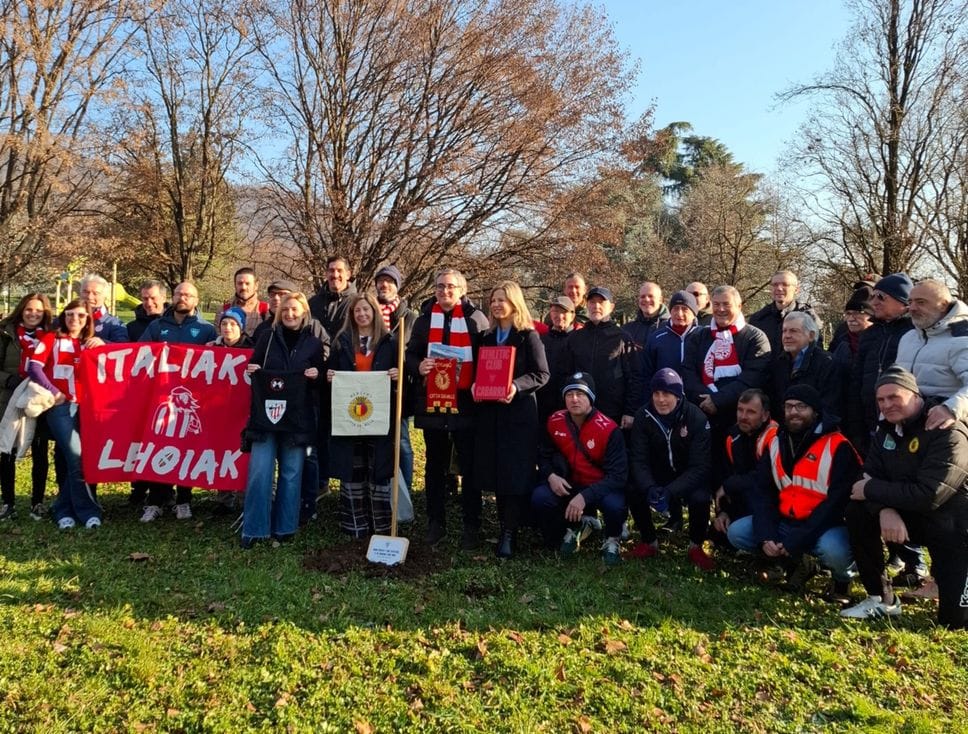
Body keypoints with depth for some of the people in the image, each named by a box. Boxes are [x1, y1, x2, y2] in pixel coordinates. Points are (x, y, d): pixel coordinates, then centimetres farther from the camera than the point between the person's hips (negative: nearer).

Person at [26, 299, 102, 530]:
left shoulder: (92, 343, 16)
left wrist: (103, 346, -7)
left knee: (72, 459, -1)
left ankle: (63, 509, 13)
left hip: (85, 406, 3)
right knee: (76, 456, -15)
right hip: (60, 405, -3)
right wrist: (52, 392, -8)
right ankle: (87, 511, -6)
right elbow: (33, 366, -2)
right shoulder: (52, 339, 9)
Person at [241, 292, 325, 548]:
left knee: (291, 473, 6)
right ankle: (253, 529, 5)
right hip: (265, 414, 0)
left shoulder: (314, 343, 7)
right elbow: (253, 367, 14)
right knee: (259, 472, -5)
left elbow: (322, 376, 11)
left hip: (298, 418, 0)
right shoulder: (267, 338, 8)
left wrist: (316, 375, -10)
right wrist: (252, 371, -8)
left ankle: (284, 527, 18)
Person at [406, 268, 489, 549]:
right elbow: (410, 354, 11)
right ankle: (435, 523, 23)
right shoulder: (424, 319, 9)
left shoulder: (476, 319, 1)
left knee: (470, 468, 3)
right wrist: (418, 367, -11)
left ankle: (471, 526, 13)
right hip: (432, 402, 3)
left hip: (466, 403, -3)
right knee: (435, 466, 12)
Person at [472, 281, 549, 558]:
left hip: (520, 413, -5)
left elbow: (541, 374, -7)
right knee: (496, 472, 6)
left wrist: (516, 386, -22)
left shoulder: (529, 335, -3)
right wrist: (475, 386, -1)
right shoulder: (486, 337, 15)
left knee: (516, 473, -6)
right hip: (489, 412, 6)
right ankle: (505, 524, 16)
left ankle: (510, 532, -2)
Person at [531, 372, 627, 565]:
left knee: (614, 505, -36)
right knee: (539, 497, -23)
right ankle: (572, 529, 10)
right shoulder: (555, 422, -7)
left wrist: (585, 497, -32)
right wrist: (551, 476, -16)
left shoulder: (608, 429, -20)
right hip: (569, 485, 4)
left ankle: (612, 540, 3)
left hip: (603, 486, -3)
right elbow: (544, 456, 8)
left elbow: (618, 475, -22)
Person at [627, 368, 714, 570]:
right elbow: (638, 459, -16)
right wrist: (650, 487, -36)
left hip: (689, 477, -2)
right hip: (658, 474, 2)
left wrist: (670, 491, -37)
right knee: (633, 491, -24)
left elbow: (699, 466, -23)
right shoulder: (643, 416, -15)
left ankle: (695, 547, -2)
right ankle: (650, 542, 1)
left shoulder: (696, 418, -21)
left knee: (700, 498, -32)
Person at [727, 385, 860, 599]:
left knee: (834, 551, -37)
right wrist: (765, 537, -15)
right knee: (736, 532, -11)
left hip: (826, 526, -5)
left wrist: (796, 542, -21)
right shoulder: (776, 443, 4)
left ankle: (841, 578, 3)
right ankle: (797, 565, 11)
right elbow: (762, 493, 1)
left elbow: (837, 503, -18)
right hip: (786, 522, 5)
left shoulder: (838, 447, -14)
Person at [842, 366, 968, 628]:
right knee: (857, 512, -18)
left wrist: (871, 490, -23)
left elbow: (928, 496, -31)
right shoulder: (887, 429, 1)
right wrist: (885, 509, -29)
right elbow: (871, 477, -8)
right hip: (914, 517, 6)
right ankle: (882, 599, -5)